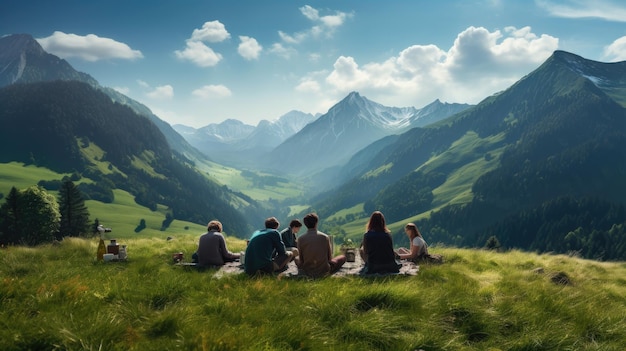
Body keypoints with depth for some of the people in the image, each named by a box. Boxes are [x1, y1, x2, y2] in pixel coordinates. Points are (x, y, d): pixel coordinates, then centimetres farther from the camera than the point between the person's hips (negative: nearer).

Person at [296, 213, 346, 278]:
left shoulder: (300, 239, -10)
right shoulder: (325, 237, -10)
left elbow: (301, 260, -1)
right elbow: (329, 258, 0)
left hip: (308, 273, 0)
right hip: (324, 271, 0)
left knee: (296, 260, 32)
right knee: (343, 257, 21)